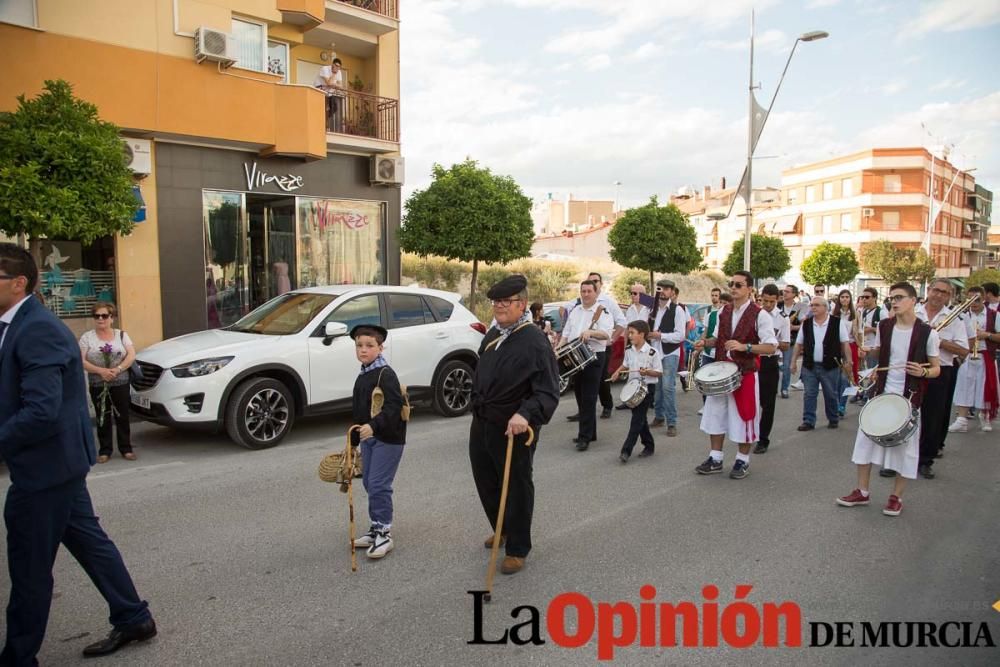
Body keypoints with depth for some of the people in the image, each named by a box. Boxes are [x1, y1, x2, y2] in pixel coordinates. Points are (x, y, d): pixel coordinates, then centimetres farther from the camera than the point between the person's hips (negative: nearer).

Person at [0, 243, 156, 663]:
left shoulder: (37, 330, -21)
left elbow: (41, 412, -27)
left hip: (45, 465, -10)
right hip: (58, 461, 10)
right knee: (88, 540, 17)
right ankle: (133, 619, 31)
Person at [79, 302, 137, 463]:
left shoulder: (121, 335, 7)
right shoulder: (87, 337, 4)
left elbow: (131, 356, -1)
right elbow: (81, 361, -4)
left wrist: (118, 369, -16)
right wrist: (101, 371, -17)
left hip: (121, 383, 1)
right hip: (98, 385, 0)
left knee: (122, 417, 4)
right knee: (103, 418, 4)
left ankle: (126, 448, 12)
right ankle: (105, 451, 12)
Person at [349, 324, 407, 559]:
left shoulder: (386, 374, -14)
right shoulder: (362, 377, 13)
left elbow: (394, 407, -26)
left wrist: (374, 426, -38)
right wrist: (353, 443, 21)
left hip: (388, 438, -9)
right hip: (368, 437, 9)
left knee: (379, 485, -8)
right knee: (368, 483, 14)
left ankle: (384, 533, 2)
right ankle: (376, 528, 27)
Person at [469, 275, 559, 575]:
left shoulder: (535, 341, -18)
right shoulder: (492, 335, 7)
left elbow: (548, 392, -25)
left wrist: (526, 415, -39)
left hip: (514, 429, -8)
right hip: (481, 424, 8)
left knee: (516, 488, 7)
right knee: (485, 483, 21)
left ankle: (517, 549, 25)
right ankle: (501, 530, 46)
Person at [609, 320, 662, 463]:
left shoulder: (652, 352, -14)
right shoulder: (629, 351, 4)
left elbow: (659, 373, -10)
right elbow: (625, 365, 19)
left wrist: (647, 372, -27)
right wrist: (618, 371, 1)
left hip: (647, 388, -7)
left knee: (637, 419, -8)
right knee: (640, 418, 13)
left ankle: (626, 450, -10)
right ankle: (649, 446, 28)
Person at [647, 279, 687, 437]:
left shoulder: (678, 310, -8)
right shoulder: (653, 309, 10)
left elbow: (681, 335, -14)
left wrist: (660, 336, -20)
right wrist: (647, 334, -3)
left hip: (669, 354, -6)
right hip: (654, 352, 6)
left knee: (668, 387, -8)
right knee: (656, 386, 12)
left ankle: (672, 423, 0)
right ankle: (658, 416, 26)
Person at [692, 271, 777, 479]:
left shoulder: (760, 315, -13)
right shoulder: (724, 311, 7)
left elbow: (771, 347, -16)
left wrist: (744, 347, -27)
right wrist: (706, 343, -1)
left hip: (745, 373, -6)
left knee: (744, 417, 5)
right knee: (715, 414, 11)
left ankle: (743, 460, 22)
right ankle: (715, 458, 23)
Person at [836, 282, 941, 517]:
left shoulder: (927, 333, -9)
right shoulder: (884, 326, 1)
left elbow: (936, 369, -2)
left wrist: (923, 372, -22)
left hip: (909, 397, -4)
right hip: (882, 393, 4)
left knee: (905, 445, 6)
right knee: (865, 438, 6)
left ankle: (896, 496, 22)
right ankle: (863, 491, 19)